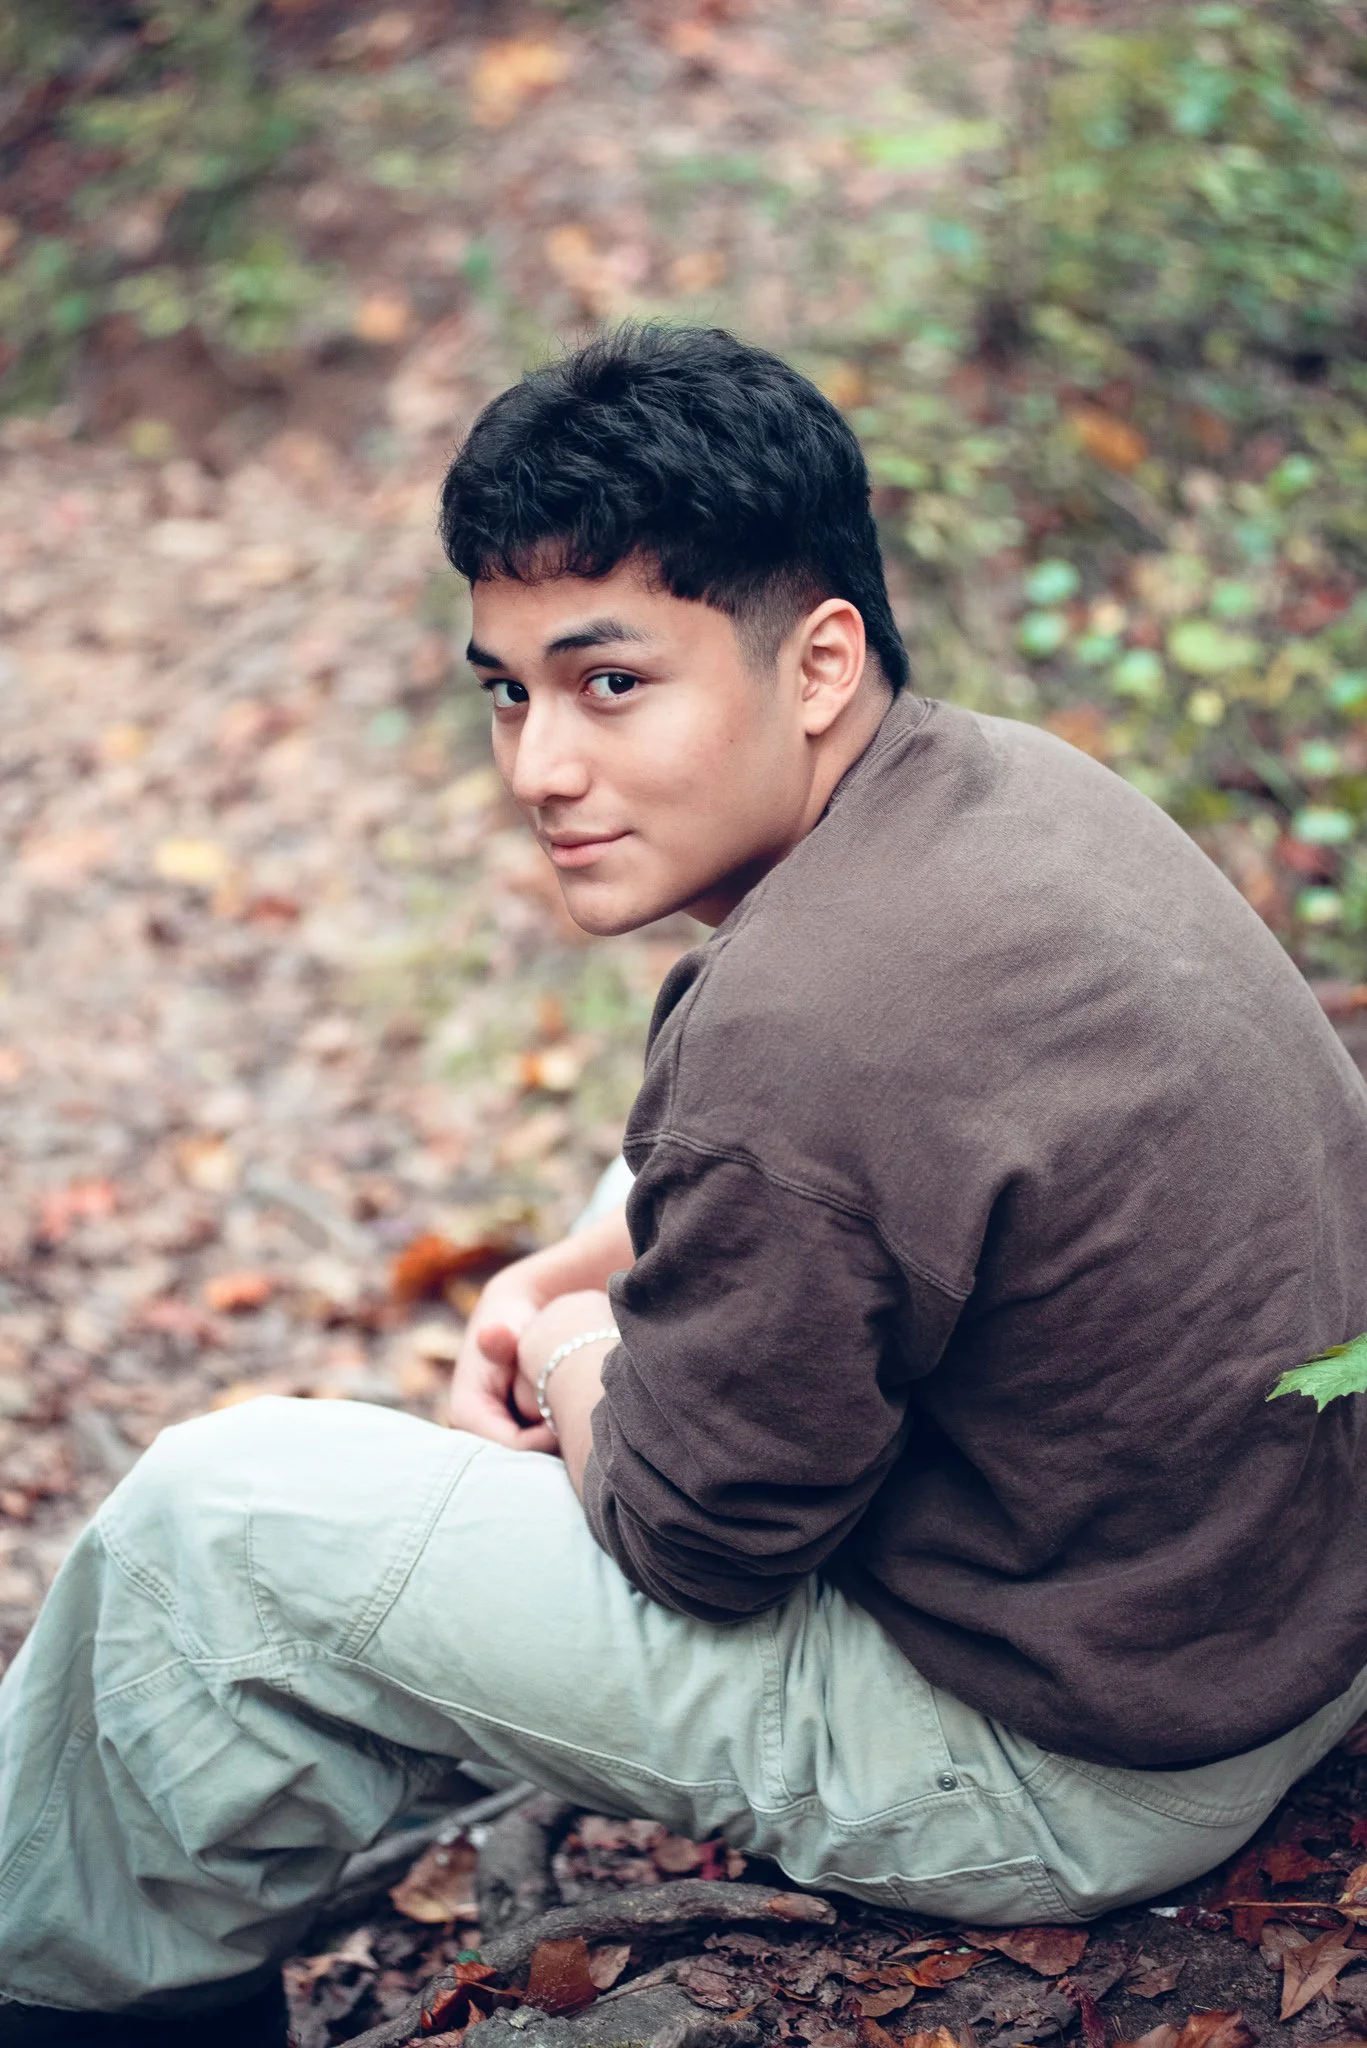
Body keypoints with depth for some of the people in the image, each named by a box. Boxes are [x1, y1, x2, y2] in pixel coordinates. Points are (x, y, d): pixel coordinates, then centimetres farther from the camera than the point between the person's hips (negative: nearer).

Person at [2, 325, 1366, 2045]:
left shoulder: (802, 1034, -33)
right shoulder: (996, 777, -2)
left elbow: (696, 1533, -18)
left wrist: (572, 1355, 1)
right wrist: (562, 1277, 5)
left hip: (1076, 1770, -10)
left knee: (215, 1521, -6)